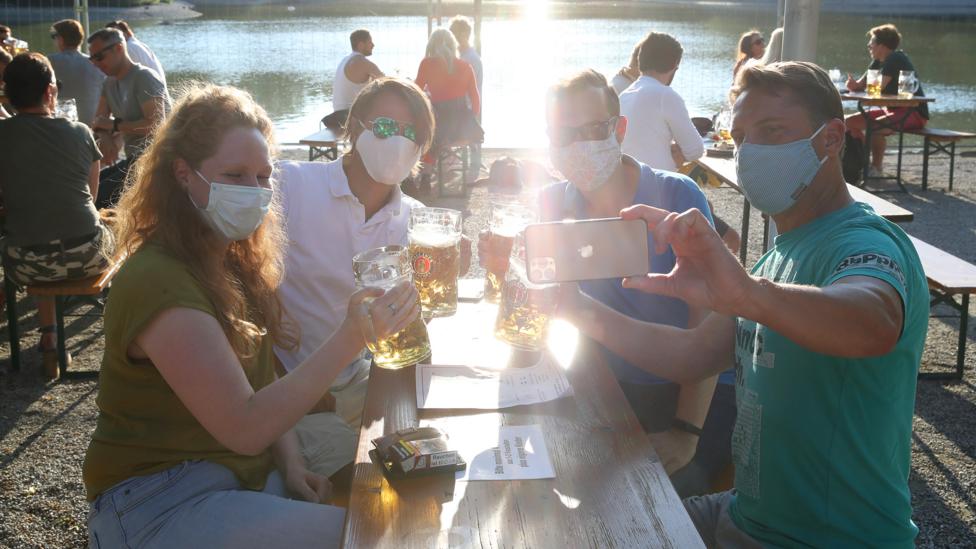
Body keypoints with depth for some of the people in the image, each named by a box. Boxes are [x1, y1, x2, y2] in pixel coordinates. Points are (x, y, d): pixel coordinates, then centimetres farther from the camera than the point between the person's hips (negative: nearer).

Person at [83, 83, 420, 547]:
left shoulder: (235, 261, 7)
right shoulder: (157, 283, -21)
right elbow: (245, 427, -26)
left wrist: (291, 464, -4)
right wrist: (349, 340, -34)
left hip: (249, 472, 8)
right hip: (159, 505, -8)